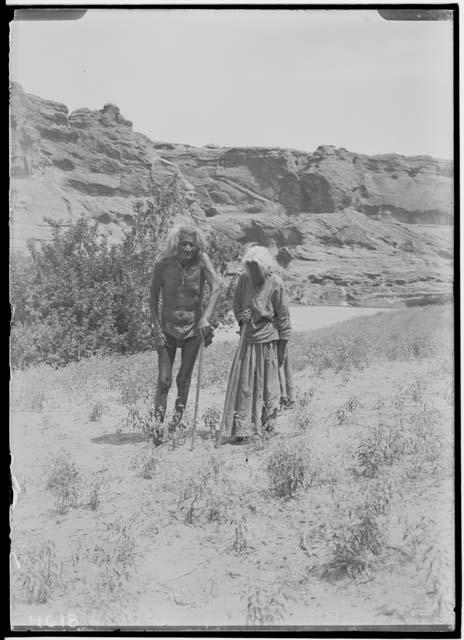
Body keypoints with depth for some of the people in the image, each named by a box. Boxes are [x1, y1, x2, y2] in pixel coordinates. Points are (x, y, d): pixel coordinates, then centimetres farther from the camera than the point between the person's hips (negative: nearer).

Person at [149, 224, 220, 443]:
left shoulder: (202, 260, -12)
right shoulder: (163, 264, -11)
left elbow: (215, 288, -20)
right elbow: (153, 297, -5)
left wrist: (206, 317, -31)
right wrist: (157, 329, -13)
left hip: (193, 328, 1)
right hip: (167, 327, 0)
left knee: (184, 379, 6)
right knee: (164, 380, -4)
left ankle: (178, 419, 24)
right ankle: (158, 425, 5)